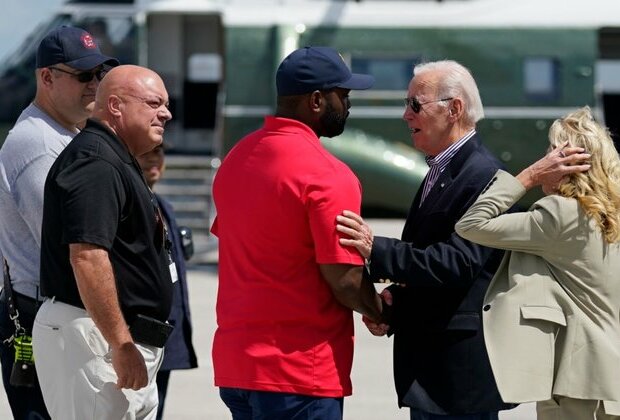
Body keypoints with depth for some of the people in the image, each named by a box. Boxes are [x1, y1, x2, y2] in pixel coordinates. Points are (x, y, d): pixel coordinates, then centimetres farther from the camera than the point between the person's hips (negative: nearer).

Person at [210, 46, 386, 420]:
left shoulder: (238, 157, 10)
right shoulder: (328, 175, -16)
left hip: (235, 362, 8)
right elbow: (345, 283, -17)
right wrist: (382, 311, 3)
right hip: (300, 372, -8)